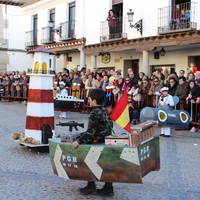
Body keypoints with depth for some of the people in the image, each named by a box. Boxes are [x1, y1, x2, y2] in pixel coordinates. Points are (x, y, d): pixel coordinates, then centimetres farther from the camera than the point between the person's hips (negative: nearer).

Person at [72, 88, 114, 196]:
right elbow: (110, 125, 18)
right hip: (107, 142, 8)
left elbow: (91, 131, -24)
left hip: (98, 143, -8)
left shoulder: (94, 113, -17)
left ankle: (91, 186, 13)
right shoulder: (105, 111, 9)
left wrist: (79, 141, -23)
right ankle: (108, 188, 17)